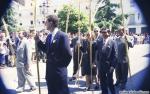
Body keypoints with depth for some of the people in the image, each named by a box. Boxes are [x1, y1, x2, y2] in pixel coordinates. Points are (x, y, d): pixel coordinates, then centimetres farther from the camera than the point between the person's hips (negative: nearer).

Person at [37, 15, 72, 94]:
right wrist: (38, 41, 5)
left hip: (59, 71, -7)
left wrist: (62, 65, -7)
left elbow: (68, 54, -16)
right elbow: (46, 50, 13)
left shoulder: (62, 36, -15)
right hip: (50, 70, 8)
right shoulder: (49, 36, 9)